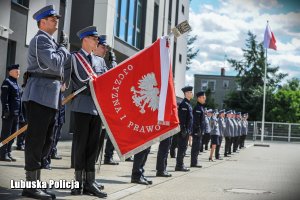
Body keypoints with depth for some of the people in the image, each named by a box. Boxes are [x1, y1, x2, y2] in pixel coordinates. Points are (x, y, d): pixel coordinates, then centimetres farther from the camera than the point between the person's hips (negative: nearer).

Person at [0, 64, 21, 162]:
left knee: (13, 134, 10)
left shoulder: (17, 84, 20)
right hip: (9, 113, -9)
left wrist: (19, 112, 19)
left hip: (16, 114, 9)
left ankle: (8, 153, 17)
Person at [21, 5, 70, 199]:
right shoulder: (41, 39, -8)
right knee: (35, 139, -8)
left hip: (50, 96, 10)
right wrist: (63, 47, -4)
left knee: (45, 140, 11)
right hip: (40, 94, -10)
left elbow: (60, 63, 26)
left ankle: (36, 183, 16)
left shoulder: (51, 41, 24)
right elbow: (55, 63, -20)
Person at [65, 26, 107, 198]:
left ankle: (90, 182, 8)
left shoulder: (100, 61, 18)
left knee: (93, 145, 5)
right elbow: (66, 80, -4)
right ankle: (79, 182, 7)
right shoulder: (73, 58, 3)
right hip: (82, 106, -5)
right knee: (80, 145, 0)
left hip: (98, 107, 5)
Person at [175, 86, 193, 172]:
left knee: (183, 147, 13)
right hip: (184, 130, -10)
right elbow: (182, 118, -19)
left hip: (187, 130, 10)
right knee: (182, 147, -6)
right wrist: (183, 130, -23)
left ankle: (180, 164, 19)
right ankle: (179, 165, -3)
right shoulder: (184, 104, -13)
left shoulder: (188, 104, 18)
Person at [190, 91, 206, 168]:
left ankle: (194, 162, 19)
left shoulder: (201, 107, 18)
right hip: (197, 131, -10)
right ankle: (194, 163, -4)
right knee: (196, 147, -7)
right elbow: (196, 121, -20)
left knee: (197, 146, 13)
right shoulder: (198, 108, -14)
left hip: (200, 131, 10)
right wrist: (198, 130, -22)